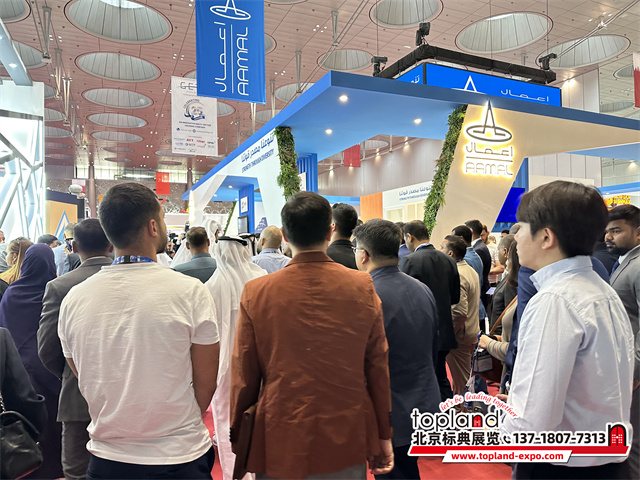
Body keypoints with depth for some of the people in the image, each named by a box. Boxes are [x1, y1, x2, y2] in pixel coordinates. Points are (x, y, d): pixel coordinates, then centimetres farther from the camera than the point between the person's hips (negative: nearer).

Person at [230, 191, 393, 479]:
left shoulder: (256, 292, -12)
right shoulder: (362, 287, -10)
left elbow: (244, 374, -5)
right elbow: (378, 366, -3)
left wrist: (238, 437, 10)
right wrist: (383, 436, 8)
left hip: (279, 443, 0)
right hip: (348, 444, 1)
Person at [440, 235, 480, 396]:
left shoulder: (456, 275, -23)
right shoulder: (471, 270, 10)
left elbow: (459, 311, -29)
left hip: (459, 336, -10)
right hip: (471, 333, 10)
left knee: (461, 382, 2)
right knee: (466, 378, 20)